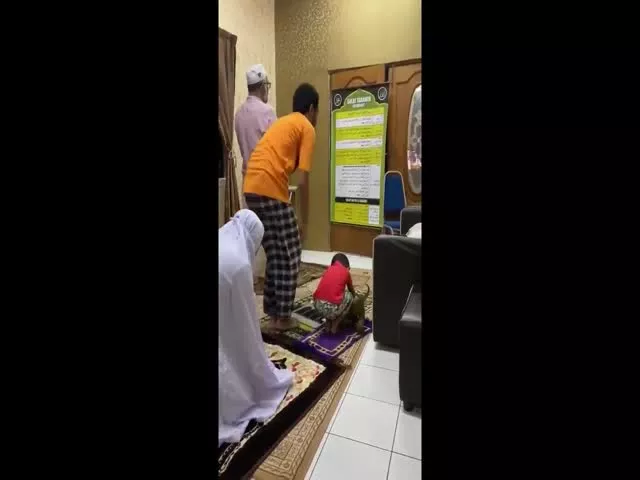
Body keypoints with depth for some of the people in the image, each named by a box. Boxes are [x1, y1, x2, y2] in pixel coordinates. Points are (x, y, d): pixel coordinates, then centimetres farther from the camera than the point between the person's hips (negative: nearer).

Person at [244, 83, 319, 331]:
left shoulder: (282, 122, 29)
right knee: (290, 256, 6)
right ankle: (282, 316, 14)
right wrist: (304, 220, 3)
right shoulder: (307, 128, 5)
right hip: (271, 190, -8)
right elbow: (303, 181, -4)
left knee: (275, 254, 18)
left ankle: (272, 311, 26)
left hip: (251, 189, 8)